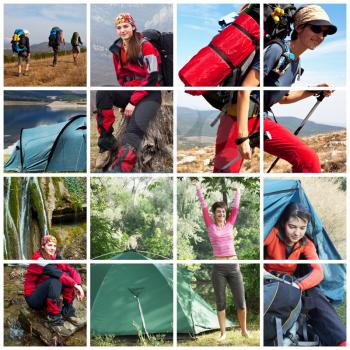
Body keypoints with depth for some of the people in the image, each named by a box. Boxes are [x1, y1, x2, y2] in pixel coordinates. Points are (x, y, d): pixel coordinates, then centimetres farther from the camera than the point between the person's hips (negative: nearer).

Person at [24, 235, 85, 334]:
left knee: (68, 275, -12)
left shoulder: (55, 259, 1)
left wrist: (78, 284, -26)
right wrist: (75, 284, -37)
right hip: (34, 298, -7)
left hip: (47, 295, 7)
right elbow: (54, 272, -34)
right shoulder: (38, 259, -20)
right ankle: (54, 319, -26)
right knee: (55, 280, -32)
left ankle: (68, 312, -7)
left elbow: (71, 270, -6)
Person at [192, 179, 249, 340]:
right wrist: (198, 188, 0)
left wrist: (237, 191, 18)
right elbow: (204, 206, 0)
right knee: (220, 303, 6)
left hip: (234, 267, 2)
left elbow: (235, 207, 12)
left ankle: (244, 330, 22)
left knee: (241, 302, 3)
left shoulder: (229, 224, 8)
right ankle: (223, 332, 18)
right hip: (218, 268, -2)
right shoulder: (210, 225, 3)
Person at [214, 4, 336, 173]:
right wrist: (242, 137, -26)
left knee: (308, 159, -11)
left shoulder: (296, 62, 10)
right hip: (239, 119, -7)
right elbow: (244, 90, -21)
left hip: (261, 121, 8)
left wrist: (313, 91, 10)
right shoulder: (277, 50, -15)